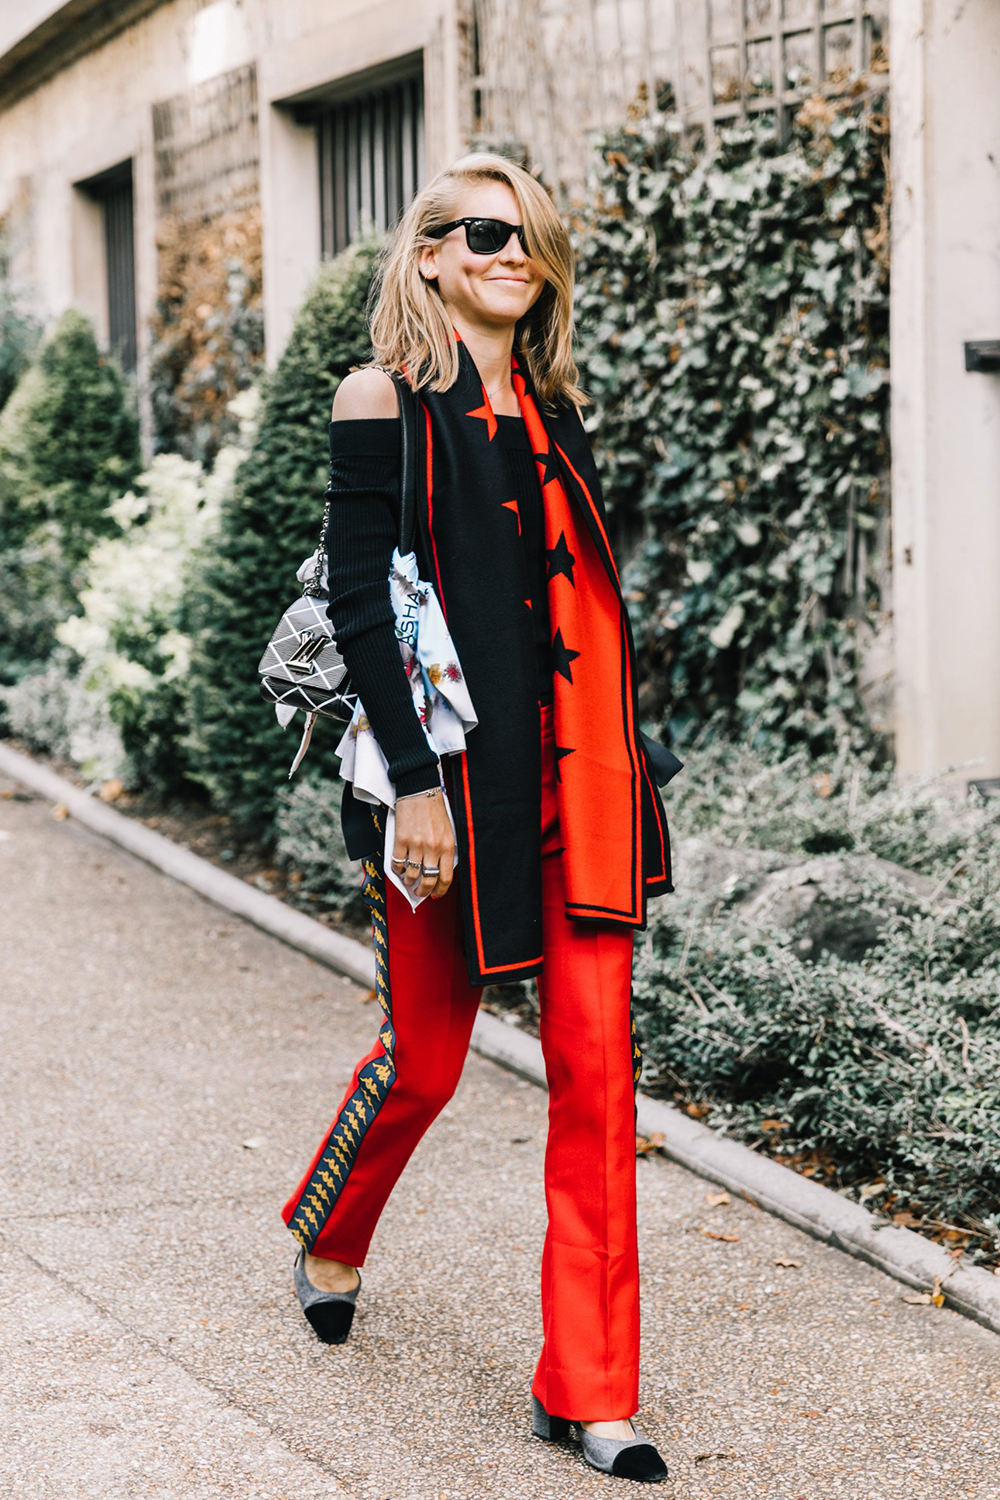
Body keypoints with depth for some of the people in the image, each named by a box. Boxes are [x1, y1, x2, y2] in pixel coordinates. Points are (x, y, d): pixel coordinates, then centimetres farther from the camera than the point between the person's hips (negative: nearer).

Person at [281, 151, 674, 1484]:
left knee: (598, 1064, -1)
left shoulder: (553, 408, 14)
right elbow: (359, 600, -10)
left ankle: (587, 1388, 5)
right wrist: (413, 782, -16)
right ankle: (329, 1242, 39)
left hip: (579, 772, 5)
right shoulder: (388, 401, -3)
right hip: (454, 773, -5)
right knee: (425, 1058, 6)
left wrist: (626, 759, 14)